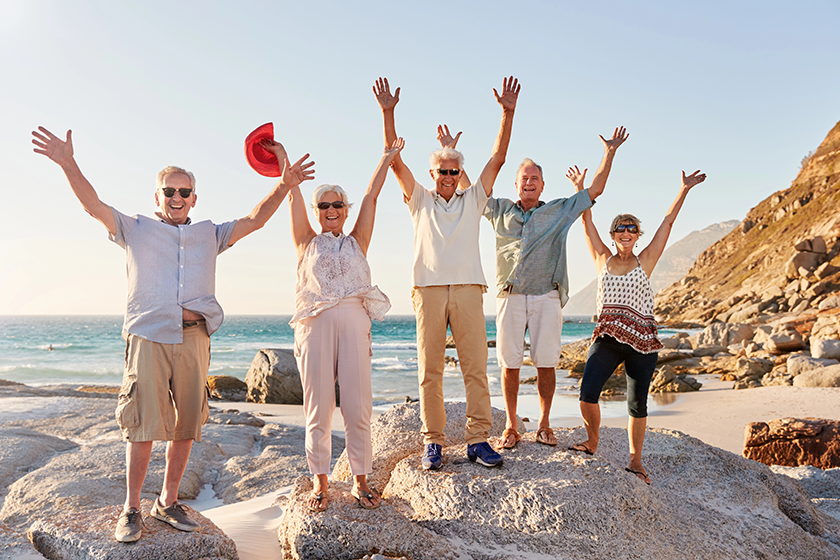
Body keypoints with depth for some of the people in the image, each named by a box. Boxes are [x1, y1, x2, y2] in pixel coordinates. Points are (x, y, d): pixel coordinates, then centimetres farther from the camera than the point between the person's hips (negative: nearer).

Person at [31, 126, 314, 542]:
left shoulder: (209, 234, 20)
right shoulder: (136, 229, 14)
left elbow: (254, 220, 15)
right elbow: (94, 206, 3)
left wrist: (283, 186, 5)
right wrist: (68, 164, -11)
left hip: (194, 337, 3)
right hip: (148, 335, -3)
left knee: (186, 425, 6)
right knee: (143, 424, -4)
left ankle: (168, 502, 20)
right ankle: (131, 508, 8)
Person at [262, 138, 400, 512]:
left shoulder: (357, 242, 17)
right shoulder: (308, 243, 16)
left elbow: (371, 197, 15)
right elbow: (294, 196, 12)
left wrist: (387, 159, 16)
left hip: (353, 321, 0)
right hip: (315, 324, 0)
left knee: (357, 407, -1)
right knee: (318, 407, 1)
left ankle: (360, 481, 12)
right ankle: (320, 482, 14)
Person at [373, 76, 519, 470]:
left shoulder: (473, 200, 19)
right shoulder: (420, 200, 17)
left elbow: (498, 159, 12)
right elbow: (394, 160, 9)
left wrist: (508, 114, 5)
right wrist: (387, 113, 1)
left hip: (468, 289, 1)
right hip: (429, 289, -1)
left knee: (476, 367, -3)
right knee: (429, 370, -1)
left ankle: (478, 440, 2)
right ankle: (432, 441, 7)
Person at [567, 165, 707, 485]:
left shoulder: (645, 261, 8)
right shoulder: (603, 259, 11)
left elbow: (668, 222, 7)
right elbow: (587, 222, 10)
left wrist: (684, 190, 7)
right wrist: (580, 189, 8)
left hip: (641, 340, 0)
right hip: (607, 338, 0)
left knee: (637, 403, 5)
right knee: (587, 392, -17)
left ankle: (635, 460, 22)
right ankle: (592, 441, 10)